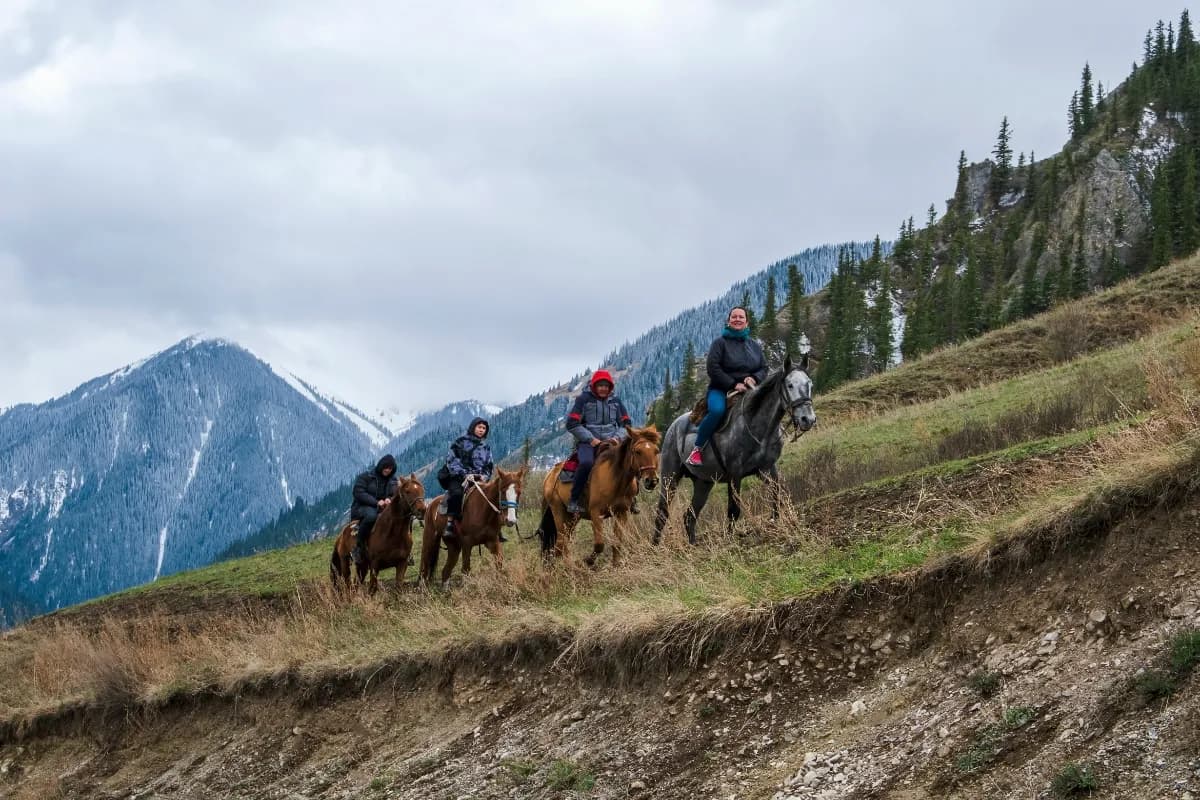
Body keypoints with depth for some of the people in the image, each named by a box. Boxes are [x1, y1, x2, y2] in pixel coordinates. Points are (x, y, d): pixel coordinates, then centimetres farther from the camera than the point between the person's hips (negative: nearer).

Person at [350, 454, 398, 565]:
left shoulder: (392, 481, 16)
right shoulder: (366, 477, -2)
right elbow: (359, 493, -12)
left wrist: (389, 499, -14)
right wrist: (376, 502, -22)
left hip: (383, 509, 6)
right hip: (362, 507, -6)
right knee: (371, 515, -42)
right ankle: (358, 546, -31)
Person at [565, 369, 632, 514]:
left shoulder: (615, 401, 14)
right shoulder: (583, 399, 2)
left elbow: (625, 423, 17)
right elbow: (572, 424, -3)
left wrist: (617, 437, -5)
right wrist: (591, 439, -12)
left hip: (611, 442, 4)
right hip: (588, 442, -4)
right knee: (586, 463, -36)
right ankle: (573, 502, -28)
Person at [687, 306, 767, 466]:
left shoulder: (755, 346, 16)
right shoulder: (720, 342, 0)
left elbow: (764, 368, 15)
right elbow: (712, 367, -9)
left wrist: (754, 378, -9)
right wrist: (734, 384, -16)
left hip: (748, 389, 5)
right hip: (721, 389, -5)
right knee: (717, 410, -36)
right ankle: (697, 450, -23)